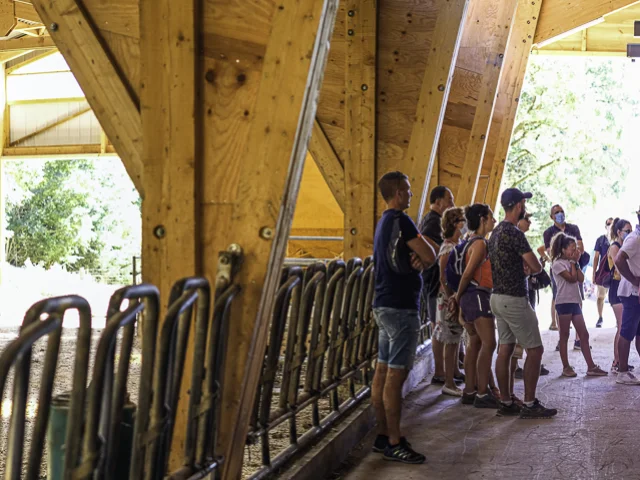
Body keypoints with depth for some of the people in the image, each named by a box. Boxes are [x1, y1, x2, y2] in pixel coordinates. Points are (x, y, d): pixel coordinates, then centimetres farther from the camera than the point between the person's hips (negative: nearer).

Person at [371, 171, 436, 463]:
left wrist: (418, 259, -7)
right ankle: (394, 444, -4)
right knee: (396, 376, -7)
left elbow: (423, 256, 15)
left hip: (384, 304, 10)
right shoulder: (400, 220, -13)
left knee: (383, 372, 11)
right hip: (401, 307, -10)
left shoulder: (384, 221, 18)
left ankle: (383, 436, 17)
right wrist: (424, 257, 6)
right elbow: (430, 257, -15)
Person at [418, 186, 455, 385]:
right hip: (436, 279, -11)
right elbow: (423, 241, -34)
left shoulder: (428, 219, 18)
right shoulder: (434, 220, -15)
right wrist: (446, 253, -35)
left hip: (432, 278, 11)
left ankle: (441, 370, 22)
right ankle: (439, 373, -3)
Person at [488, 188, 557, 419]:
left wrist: (521, 268, 9)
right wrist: (528, 268, 5)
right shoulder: (514, 233, -18)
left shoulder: (496, 232, 12)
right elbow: (537, 267, -16)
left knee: (505, 349, 10)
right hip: (514, 299, -9)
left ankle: (506, 403, 13)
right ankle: (529, 404, 0)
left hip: (498, 296, 9)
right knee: (535, 349, -2)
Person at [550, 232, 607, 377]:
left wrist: (576, 262, 2)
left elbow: (581, 279, 6)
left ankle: (591, 367, 5)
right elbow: (572, 278, -15)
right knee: (564, 336, 0)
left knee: (584, 335, 4)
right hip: (564, 302, -8)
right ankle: (566, 367, 5)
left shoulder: (571, 262, 16)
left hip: (575, 301, 8)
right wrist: (573, 262, -6)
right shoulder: (557, 264, -8)